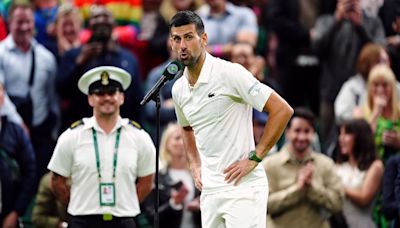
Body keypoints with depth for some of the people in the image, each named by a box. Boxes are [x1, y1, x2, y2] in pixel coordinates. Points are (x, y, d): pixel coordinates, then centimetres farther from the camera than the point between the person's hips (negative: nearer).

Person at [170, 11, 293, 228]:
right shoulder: (178, 89, 10)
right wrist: (195, 165, 16)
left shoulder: (229, 73, -12)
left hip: (243, 186, -7)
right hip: (210, 190, 7)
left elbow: (282, 110, -14)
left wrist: (254, 157, -14)